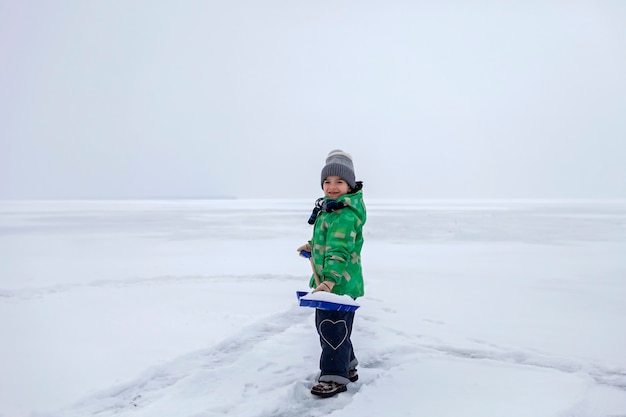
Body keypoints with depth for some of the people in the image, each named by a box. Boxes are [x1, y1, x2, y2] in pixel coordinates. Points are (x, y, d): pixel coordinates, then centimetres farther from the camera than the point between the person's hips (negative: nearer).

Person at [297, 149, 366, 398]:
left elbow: (340, 249, -32)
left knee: (333, 329, -4)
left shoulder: (345, 214, -21)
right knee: (326, 327, 20)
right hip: (327, 281, 11)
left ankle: (335, 377, 10)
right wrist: (313, 246, 19)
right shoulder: (330, 208, 12)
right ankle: (346, 368, 34)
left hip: (340, 284, -11)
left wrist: (330, 279, -41)